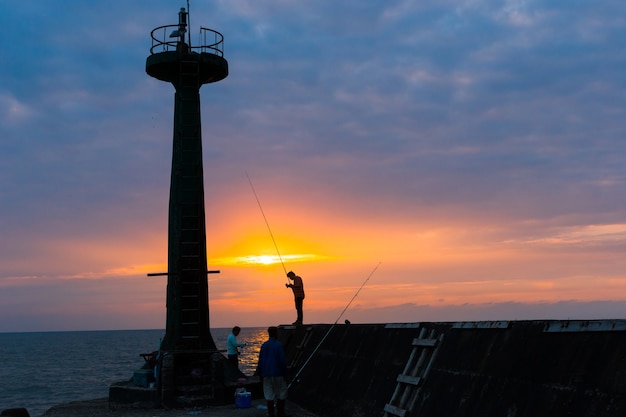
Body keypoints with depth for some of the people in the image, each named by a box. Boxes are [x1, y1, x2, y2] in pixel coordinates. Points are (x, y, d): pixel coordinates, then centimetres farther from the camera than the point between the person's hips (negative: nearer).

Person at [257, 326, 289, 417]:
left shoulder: (264, 345, 4)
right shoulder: (279, 345, -10)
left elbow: (260, 361, 5)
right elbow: (282, 360, -13)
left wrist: (260, 374, 12)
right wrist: (285, 373, -3)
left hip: (267, 374, 4)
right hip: (278, 374, -4)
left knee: (269, 395, 7)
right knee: (281, 394, 9)